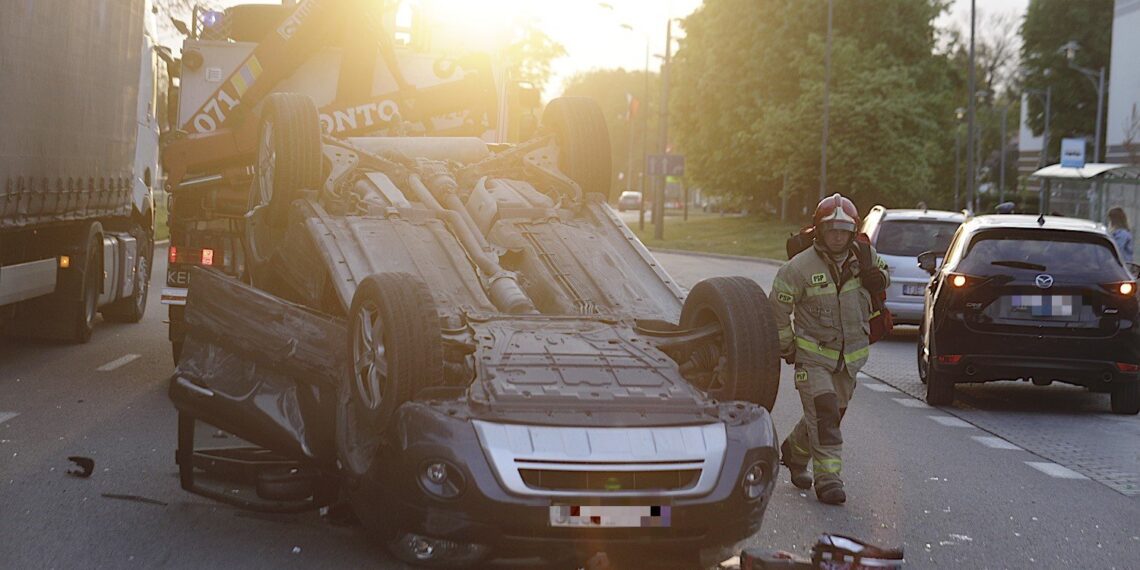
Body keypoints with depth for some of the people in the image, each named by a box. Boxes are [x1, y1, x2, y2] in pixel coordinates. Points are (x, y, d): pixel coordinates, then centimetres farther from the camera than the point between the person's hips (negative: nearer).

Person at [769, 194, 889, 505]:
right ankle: (828, 478, -13)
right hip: (813, 355, -5)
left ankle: (795, 451, 39)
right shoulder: (799, 267, -13)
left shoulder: (864, 255, 1)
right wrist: (787, 348, -3)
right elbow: (778, 309, -5)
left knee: (832, 414, 14)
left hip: (850, 356, 5)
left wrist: (880, 278, -2)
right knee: (824, 413, -16)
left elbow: (881, 271, 23)